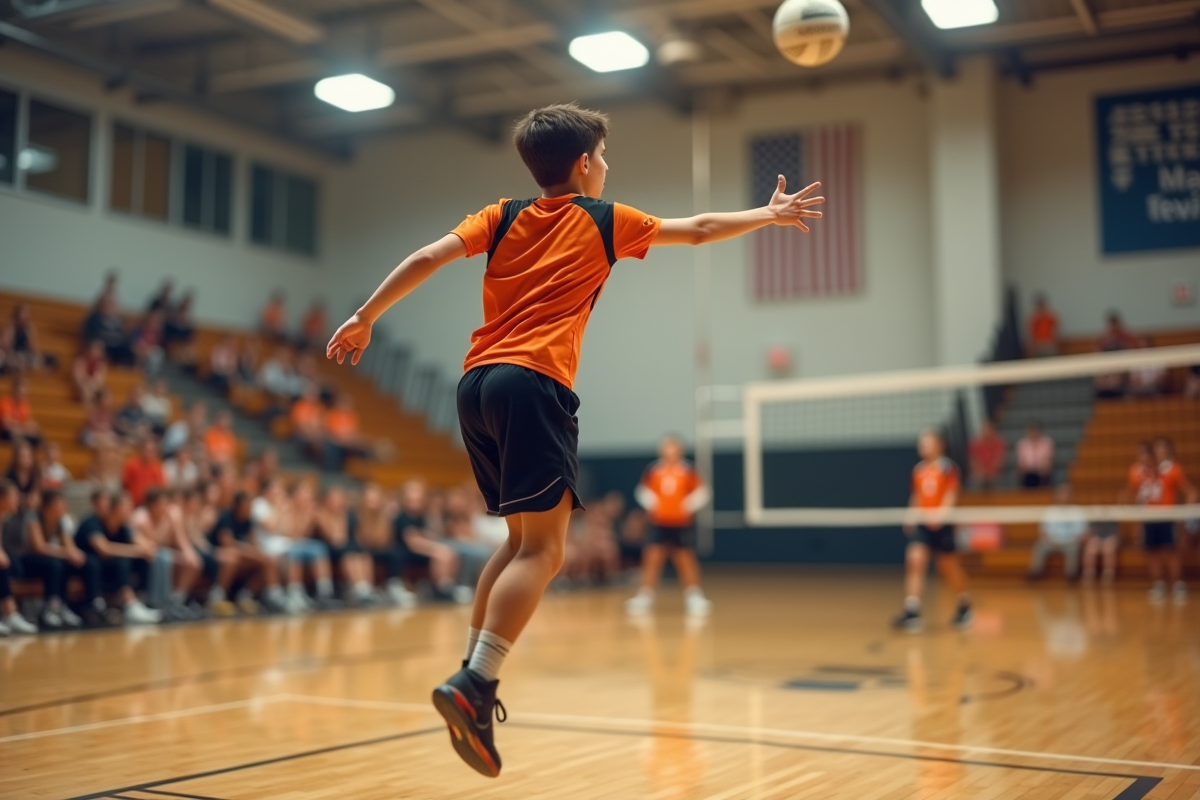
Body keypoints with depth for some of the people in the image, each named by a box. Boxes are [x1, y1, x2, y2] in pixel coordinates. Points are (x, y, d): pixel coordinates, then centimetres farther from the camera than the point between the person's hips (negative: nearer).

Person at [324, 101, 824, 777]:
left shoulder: (502, 216, 18)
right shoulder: (604, 221, 10)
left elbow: (428, 257, 6)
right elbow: (699, 230, 20)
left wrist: (366, 317, 10)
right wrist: (770, 215, 33)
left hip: (476, 383, 7)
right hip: (533, 384, -6)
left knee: (522, 539, 17)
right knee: (544, 549, -9)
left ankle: (473, 679, 12)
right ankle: (474, 684, -23)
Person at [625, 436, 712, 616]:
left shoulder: (688, 471, -1)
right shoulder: (653, 470, 1)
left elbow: (701, 492, 2)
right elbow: (643, 490, 10)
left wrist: (690, 504, -11)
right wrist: (650, 503, -5)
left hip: (682, 523, -1)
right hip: (659, 523, 1)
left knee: (686, 559, 2)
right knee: (652, 557, -4)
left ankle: (695, 597, 10)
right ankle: (645, 596, 2)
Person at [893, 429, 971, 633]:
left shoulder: (948, 467, -4)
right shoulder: (918, 470, 11)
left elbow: (952, 494, -10)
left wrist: (941, 513, -23)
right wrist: (912, 517, 9)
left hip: (941, 524, -4)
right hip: (921, 524, 4)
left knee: (950, 567, 9)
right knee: (914, 560, -14)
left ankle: (964, 608, 31)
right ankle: (912, 612, -17)